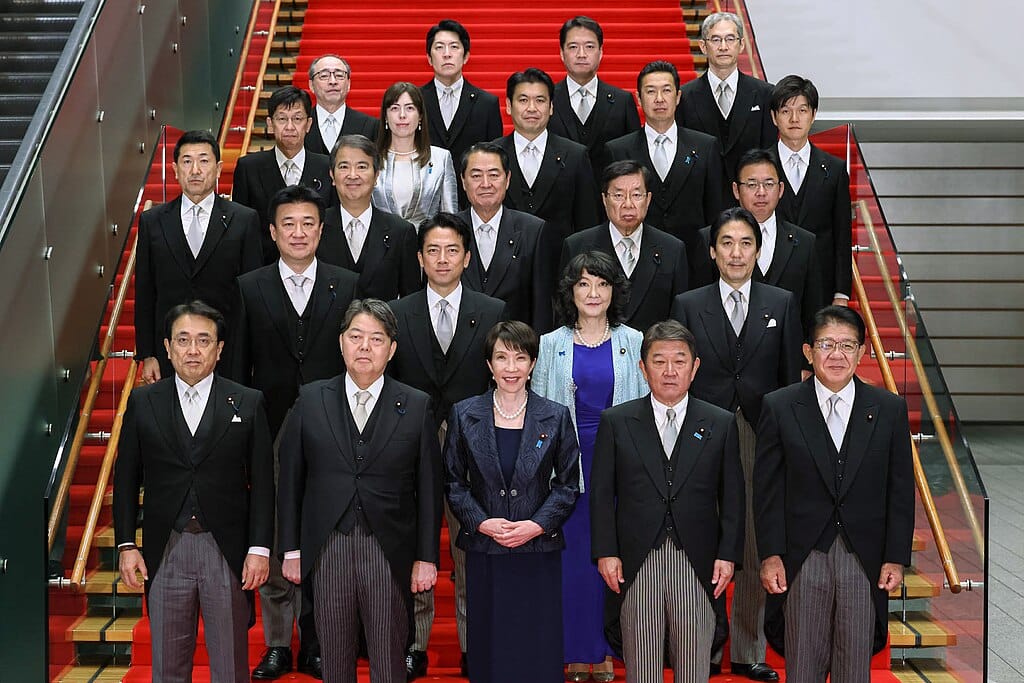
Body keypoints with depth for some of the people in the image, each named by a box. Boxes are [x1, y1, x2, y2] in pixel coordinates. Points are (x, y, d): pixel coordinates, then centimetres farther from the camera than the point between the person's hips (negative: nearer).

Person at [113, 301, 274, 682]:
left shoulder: (248, 403, 0)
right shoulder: (142, 403, 4)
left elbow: (262, 482, 0)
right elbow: (126, 479, 6)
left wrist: (260, 549, -6)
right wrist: (126, 545, 0)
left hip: (228, 550, -1)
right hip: (164, 550, 1)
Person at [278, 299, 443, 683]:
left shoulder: (416, 407, 1)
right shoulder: (311, 400, 4)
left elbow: (429, 489, 2)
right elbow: (290, 480, 5)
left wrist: (426, 558, -1)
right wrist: (291, 550, 2)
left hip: (390, 553, -1)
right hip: (327, 547, 1)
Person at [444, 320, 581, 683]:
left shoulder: (555, 417, 2)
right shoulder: (464, 415, 3)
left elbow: (568, 484, 4)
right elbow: (453, 482, 5)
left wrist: (537, 525, -10)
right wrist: (481, 522, -10)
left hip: (539, 550, 0)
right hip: (484, 552, 0)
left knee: (539, 652, 3)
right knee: (488, 650, 5)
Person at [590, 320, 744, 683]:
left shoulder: (721, 424, 6)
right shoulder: (616, 422, 4)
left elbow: (732, 496, 5)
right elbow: (601, 493, 3)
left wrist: (728, 554, -2)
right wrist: (606, 552, -5)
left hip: (698, 567, 1)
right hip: (635, 565, 0)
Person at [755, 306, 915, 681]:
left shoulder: (890, 409, 3)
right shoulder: (779, 407, 0)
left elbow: (900, 490, 4)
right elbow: (767, 489, 0)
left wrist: (896, 558, 0)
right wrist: (770, 555, -5)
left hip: (865, 560, 1)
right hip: (802, 558, -1)